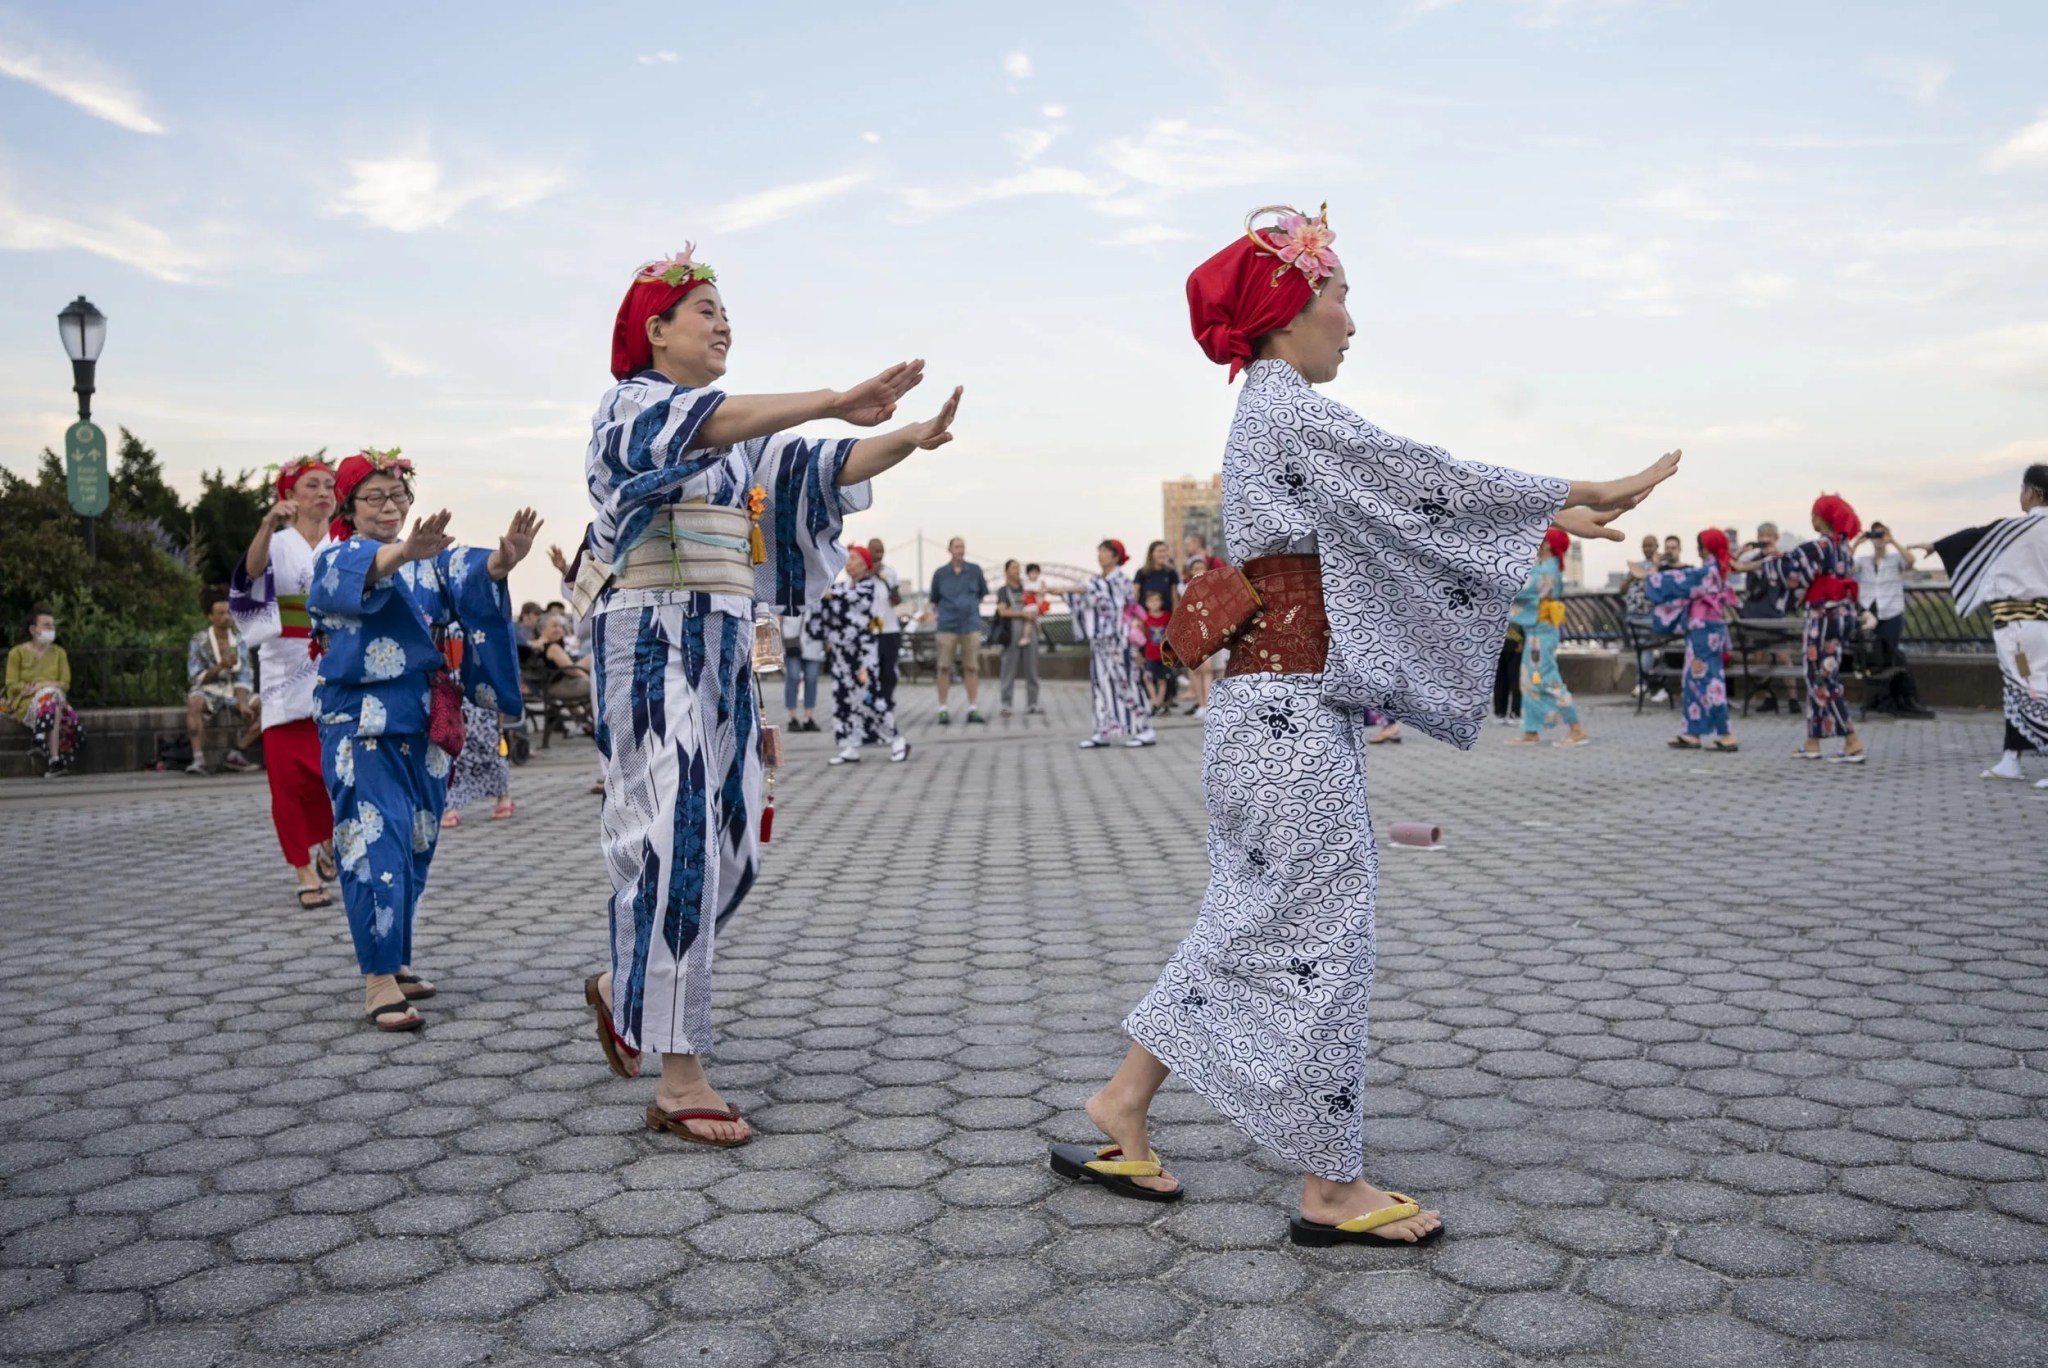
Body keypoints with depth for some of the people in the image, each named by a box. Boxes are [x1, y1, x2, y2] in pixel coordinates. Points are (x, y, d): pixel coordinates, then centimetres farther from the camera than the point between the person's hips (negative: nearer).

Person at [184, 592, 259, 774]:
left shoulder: (240, 640, 4)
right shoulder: (199, 641, -4)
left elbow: (244, 677, -1)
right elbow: (195, 678, -7)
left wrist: (242, 703, -18)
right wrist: (220, 667, -23)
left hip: (233, 693, 3)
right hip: (208, 692, -3)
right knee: (194, 702, -37)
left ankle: (234, 754, -16)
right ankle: (198, 758, -37)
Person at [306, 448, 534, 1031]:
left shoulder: (433, 559, 10)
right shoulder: (335, 561, -1)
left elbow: (473, 578, -12)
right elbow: (362, 570, -26)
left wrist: (502, 559, -37)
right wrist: (405, 552, -49)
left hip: (424, 722, 5)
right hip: (362, 722, -4)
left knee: (415, 844, 11)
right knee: (377, 841, -13)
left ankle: (393, 957, 25)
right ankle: (378, 979, -11)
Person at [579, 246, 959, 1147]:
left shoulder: (738, 436, 20)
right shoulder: (631, 404, -2)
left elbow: (820, 469, 10)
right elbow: (705, 423, -24)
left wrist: (908, 439, -5)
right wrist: (836, 401, -34)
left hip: (722, 649, 8)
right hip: (654, 642, -8)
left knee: (729, 848, 7)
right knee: (675, 840, -12)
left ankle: (621, 987, 31)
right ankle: (679, 1082, -8)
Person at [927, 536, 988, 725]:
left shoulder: (975, 570, 5)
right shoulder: (940, 573, 4)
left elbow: (981, 594, 17)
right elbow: (934, 600, 11)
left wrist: (971, 606, 5)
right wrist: (931, 611, -6)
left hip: (971, 625, 1)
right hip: (947, 626, -1)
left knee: (971, 667, 2)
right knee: (944, 668, -1)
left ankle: (972, 709, 8)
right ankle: (943, 709, 6)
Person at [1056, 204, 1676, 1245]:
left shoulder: (1274, 416, 18)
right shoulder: (1290, 411, -12)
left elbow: (1404, 509, 20)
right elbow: (1426, 483, -13)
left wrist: (1552, 515, 19)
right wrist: (1582, 495, -4)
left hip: (1276, 712, 10)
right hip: (1291, 720, -10)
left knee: (1252, 922, 15)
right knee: (1320, 937, -1)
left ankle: (1120, 1116, 24)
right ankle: (1332, 1189, 12)